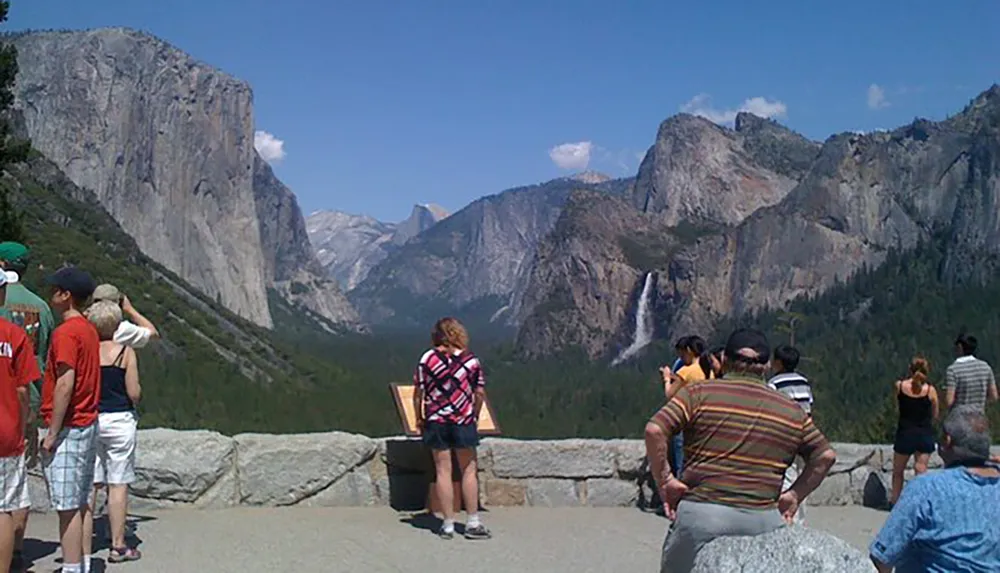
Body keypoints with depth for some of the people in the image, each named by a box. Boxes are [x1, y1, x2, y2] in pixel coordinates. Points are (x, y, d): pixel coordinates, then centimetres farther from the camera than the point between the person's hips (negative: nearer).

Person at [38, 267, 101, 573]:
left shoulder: (65, 332, -15)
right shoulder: (89, 329, 12)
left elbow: (65, 384, -21)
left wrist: (52, 432, -17)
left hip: (67, 428, -9)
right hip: (88, 424, 9)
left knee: (67, 506, -5)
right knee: (80, 504, 13)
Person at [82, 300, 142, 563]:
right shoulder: (126, 352, -6)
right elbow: (134, 394, -7)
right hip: (119, 420, -2)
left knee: (88, 485, 5)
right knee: (118, 484, 5)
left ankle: (84, 549, 6)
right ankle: (118, 546, 10)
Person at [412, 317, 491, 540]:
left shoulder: (427, 359, -2)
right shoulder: (471, 360, -1)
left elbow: (418, 393, -1)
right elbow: (480, 393, 1)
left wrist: (419, 418, 11)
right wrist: (475, 415, 15)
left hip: (435, 421, 1)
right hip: (463, 421, -1)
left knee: (443, 471, 6)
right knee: (469, 471, 8)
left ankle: (448, 525, 8)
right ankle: (473, 523, 8)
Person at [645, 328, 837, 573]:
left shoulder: (699, 393, 3)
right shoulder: (791, 410, 13)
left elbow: (654, 430, -9)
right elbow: (825, 455, 17)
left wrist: (664, 480, -2)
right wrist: (794, 496, 19)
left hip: (701, 515, -2)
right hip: (764, 520, 3)